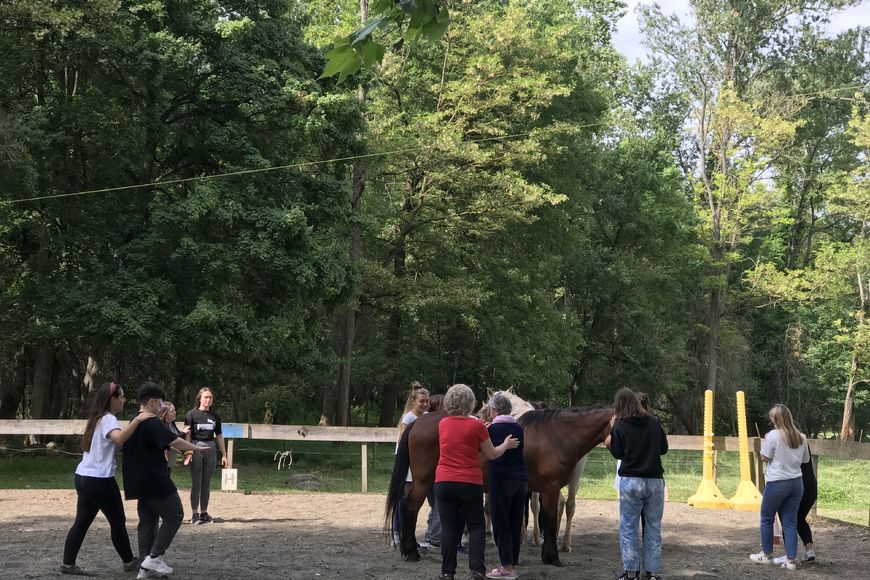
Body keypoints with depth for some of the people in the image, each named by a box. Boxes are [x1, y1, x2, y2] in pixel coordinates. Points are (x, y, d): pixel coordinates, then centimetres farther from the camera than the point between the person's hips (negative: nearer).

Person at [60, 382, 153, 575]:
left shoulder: (97, 418, 15)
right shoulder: (108, 419, -14)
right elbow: (119, 438, -35)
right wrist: (137, 420, -38)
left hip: (83, 477, 9)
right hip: (100, 480, -9)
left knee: (82, 522, 9)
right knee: (118, 521, 6)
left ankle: (68, 564, 6)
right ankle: (129, 561, 17)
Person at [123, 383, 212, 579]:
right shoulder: (152, 423, -16)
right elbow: (173, 441, -27)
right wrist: (197, 449, -18)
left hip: (140, 482, 9)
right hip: (155, 481, -9)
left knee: (148, 521, 12)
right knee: (174, 515, 1)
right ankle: (154, 556, -7)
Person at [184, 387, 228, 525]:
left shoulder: (215, 416, 10)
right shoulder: (192, 414, -3)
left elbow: (219, 436, 13)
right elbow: (188, 435, -7)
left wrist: (224, 454, 11)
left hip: (210, 448, 4)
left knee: (207, 482, 8)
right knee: (196, 482, -1)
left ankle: (204, 513, 16)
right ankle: (195, 514, 4)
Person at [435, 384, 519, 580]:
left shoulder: (443, 424, 3)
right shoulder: (476, 426, -8)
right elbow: (492, 455, 2)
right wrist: (506, 445, 20)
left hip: (443, 482, 3)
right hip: (470, 483, -3)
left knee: (449, 527, 6)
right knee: (476, 527, 9)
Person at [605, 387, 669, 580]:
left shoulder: (620, 426, -6)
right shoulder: (654, 422, 3)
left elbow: (617, 453, 1)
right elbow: (664, 448, 11)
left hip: (630, 482, -2)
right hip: (655, 481, 3)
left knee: (628, 528, 7)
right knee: (654, 528, 10)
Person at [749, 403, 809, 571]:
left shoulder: (774, 435, -12)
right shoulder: (801, 437, 4)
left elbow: (764, 458, -7)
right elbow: (805, 460, 12)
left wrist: (765, 441, 7)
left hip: (777, 483, -5)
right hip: (796, 482, 5)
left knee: (767, 519, 12)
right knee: (790, 521, 8)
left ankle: (767, 555, 22)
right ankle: (791, 560, 4)